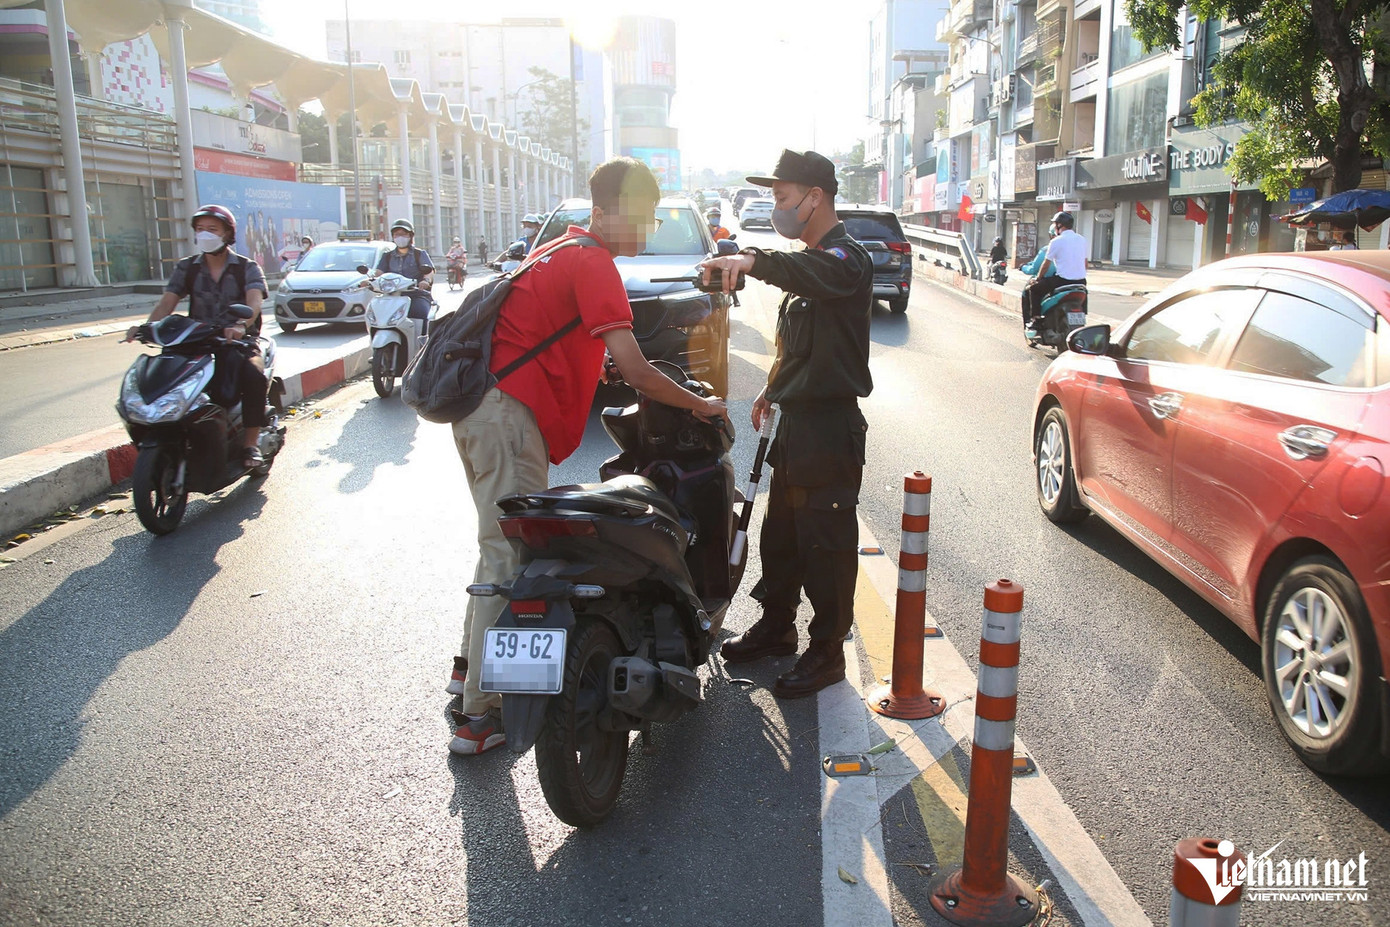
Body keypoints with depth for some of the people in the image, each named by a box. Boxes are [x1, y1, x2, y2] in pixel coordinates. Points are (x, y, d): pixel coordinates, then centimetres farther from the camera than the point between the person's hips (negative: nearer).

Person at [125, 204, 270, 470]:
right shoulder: (187, 268, 12)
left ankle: (252, 445, -26)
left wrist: (241, 325, -41)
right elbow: (167, 301, 0)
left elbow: (255, 299, -18)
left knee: (253, 374, -35)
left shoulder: (246, 267, 2)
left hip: (239, 339, -3)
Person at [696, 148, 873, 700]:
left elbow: (816, 274, -40)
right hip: (797, 420, 10)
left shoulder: (845, 258, -15)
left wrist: (754, 259, -55)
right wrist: (774, 387, 23)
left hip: (831, 426, -10)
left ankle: (827, 653, 10)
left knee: (825, 543, -2)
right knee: (780, 532, 18)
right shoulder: (807, 259, 17)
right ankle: (776, 626, 33)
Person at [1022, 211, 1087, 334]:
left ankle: (1034, 318, 0)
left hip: (1063, 281, -7)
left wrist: (1037, 278, 15)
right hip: (1081, 281, 7)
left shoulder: (1056, 242, -7)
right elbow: (1085, 263, 17)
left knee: (1031, 289, 7)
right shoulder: (1082, 240, 11)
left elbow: (1046, 265, -1)